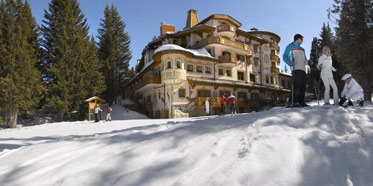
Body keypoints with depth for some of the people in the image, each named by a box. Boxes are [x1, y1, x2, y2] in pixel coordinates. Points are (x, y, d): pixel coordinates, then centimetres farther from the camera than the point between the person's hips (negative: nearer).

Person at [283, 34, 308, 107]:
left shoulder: (302, 49, 32)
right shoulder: (290, 46, 11)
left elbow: (305, 58, 29)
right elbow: (285, 56, 1)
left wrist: (306, 61, 4)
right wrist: (290, 63, -18)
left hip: (303, 69, 7)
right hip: (296, 68, -7)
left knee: (303, 85, 2)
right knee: (296, 85, -17)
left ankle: (301, 101, 5)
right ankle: (293, 102, -18)